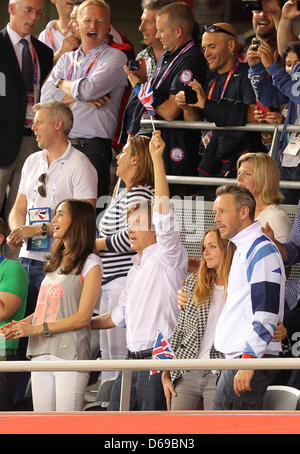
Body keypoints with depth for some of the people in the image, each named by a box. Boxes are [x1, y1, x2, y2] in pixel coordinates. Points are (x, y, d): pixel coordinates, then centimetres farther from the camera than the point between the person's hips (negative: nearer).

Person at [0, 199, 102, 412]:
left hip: (70, 352, -7)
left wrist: (36, 329, -14)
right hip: (41, 351, 7)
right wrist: (20, 324, 4)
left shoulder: (90, 263, -2)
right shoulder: (55, 262, 22)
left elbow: (83, 317, -10)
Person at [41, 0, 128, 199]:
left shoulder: (115, 58, 2)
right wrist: (80, 97, -7)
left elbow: (88, 89, -13)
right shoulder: (67, 59, 19)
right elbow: (47, 95, 5)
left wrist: (62, 84, 6)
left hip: (94, 146, -5)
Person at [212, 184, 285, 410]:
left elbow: (266, 313, -20)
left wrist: (248, 363, -24)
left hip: (251, 358, -10)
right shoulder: (243, 249, 20)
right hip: (240, 358, 10)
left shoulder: (261, 250, -12)